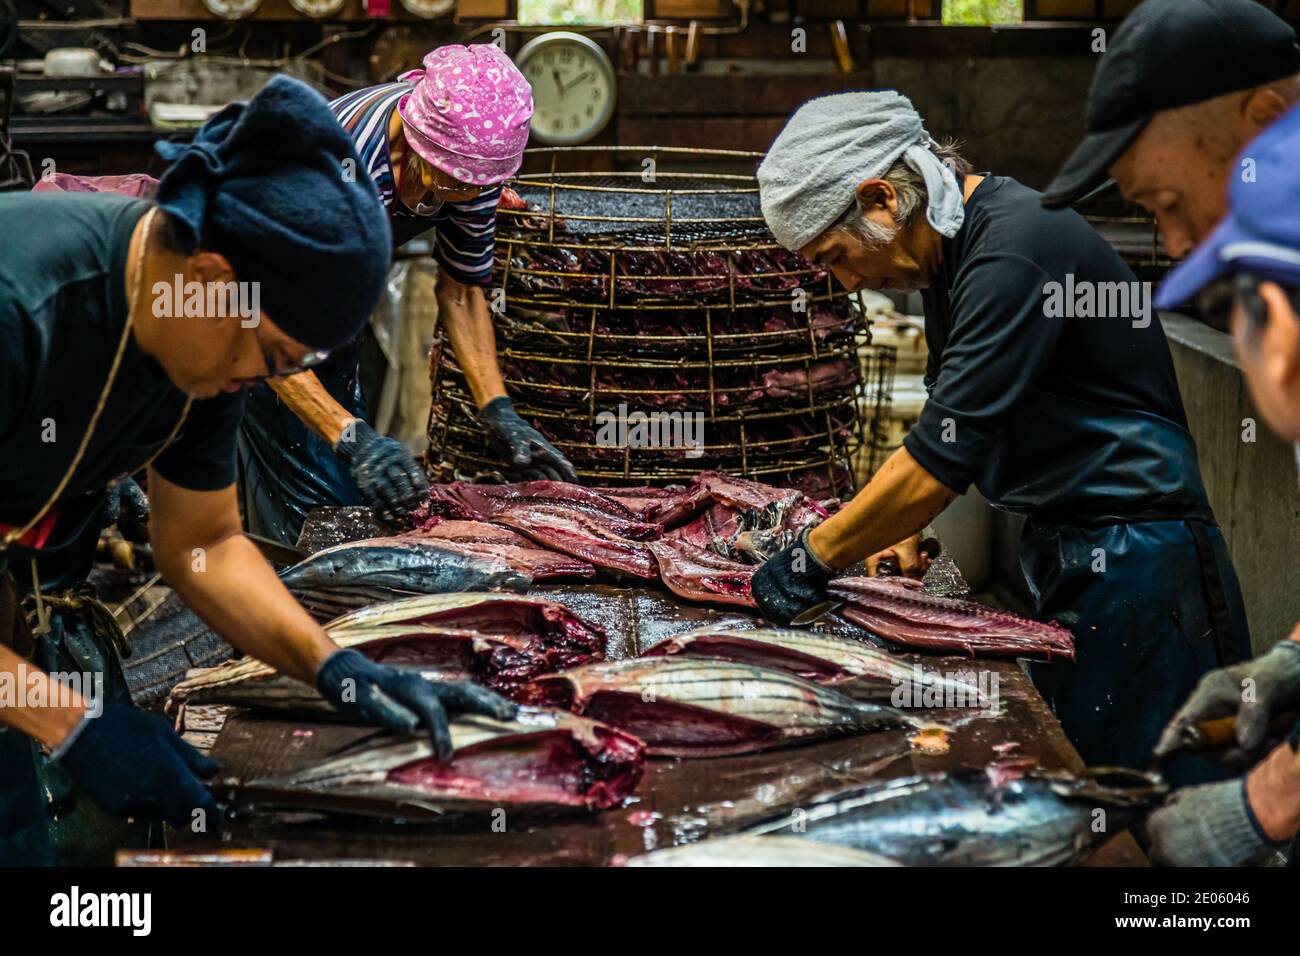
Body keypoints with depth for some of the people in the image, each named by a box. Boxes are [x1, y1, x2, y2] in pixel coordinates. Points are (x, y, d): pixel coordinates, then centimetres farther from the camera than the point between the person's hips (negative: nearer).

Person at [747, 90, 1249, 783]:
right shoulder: (951, 247, 8)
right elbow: (952, 414, 19)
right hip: (1063, 549, 10)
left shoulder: (1014, 251, -23)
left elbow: (944, 453, -26)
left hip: (1131, 561, -10)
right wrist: (901, 532, 5)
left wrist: (814, 560, -17)